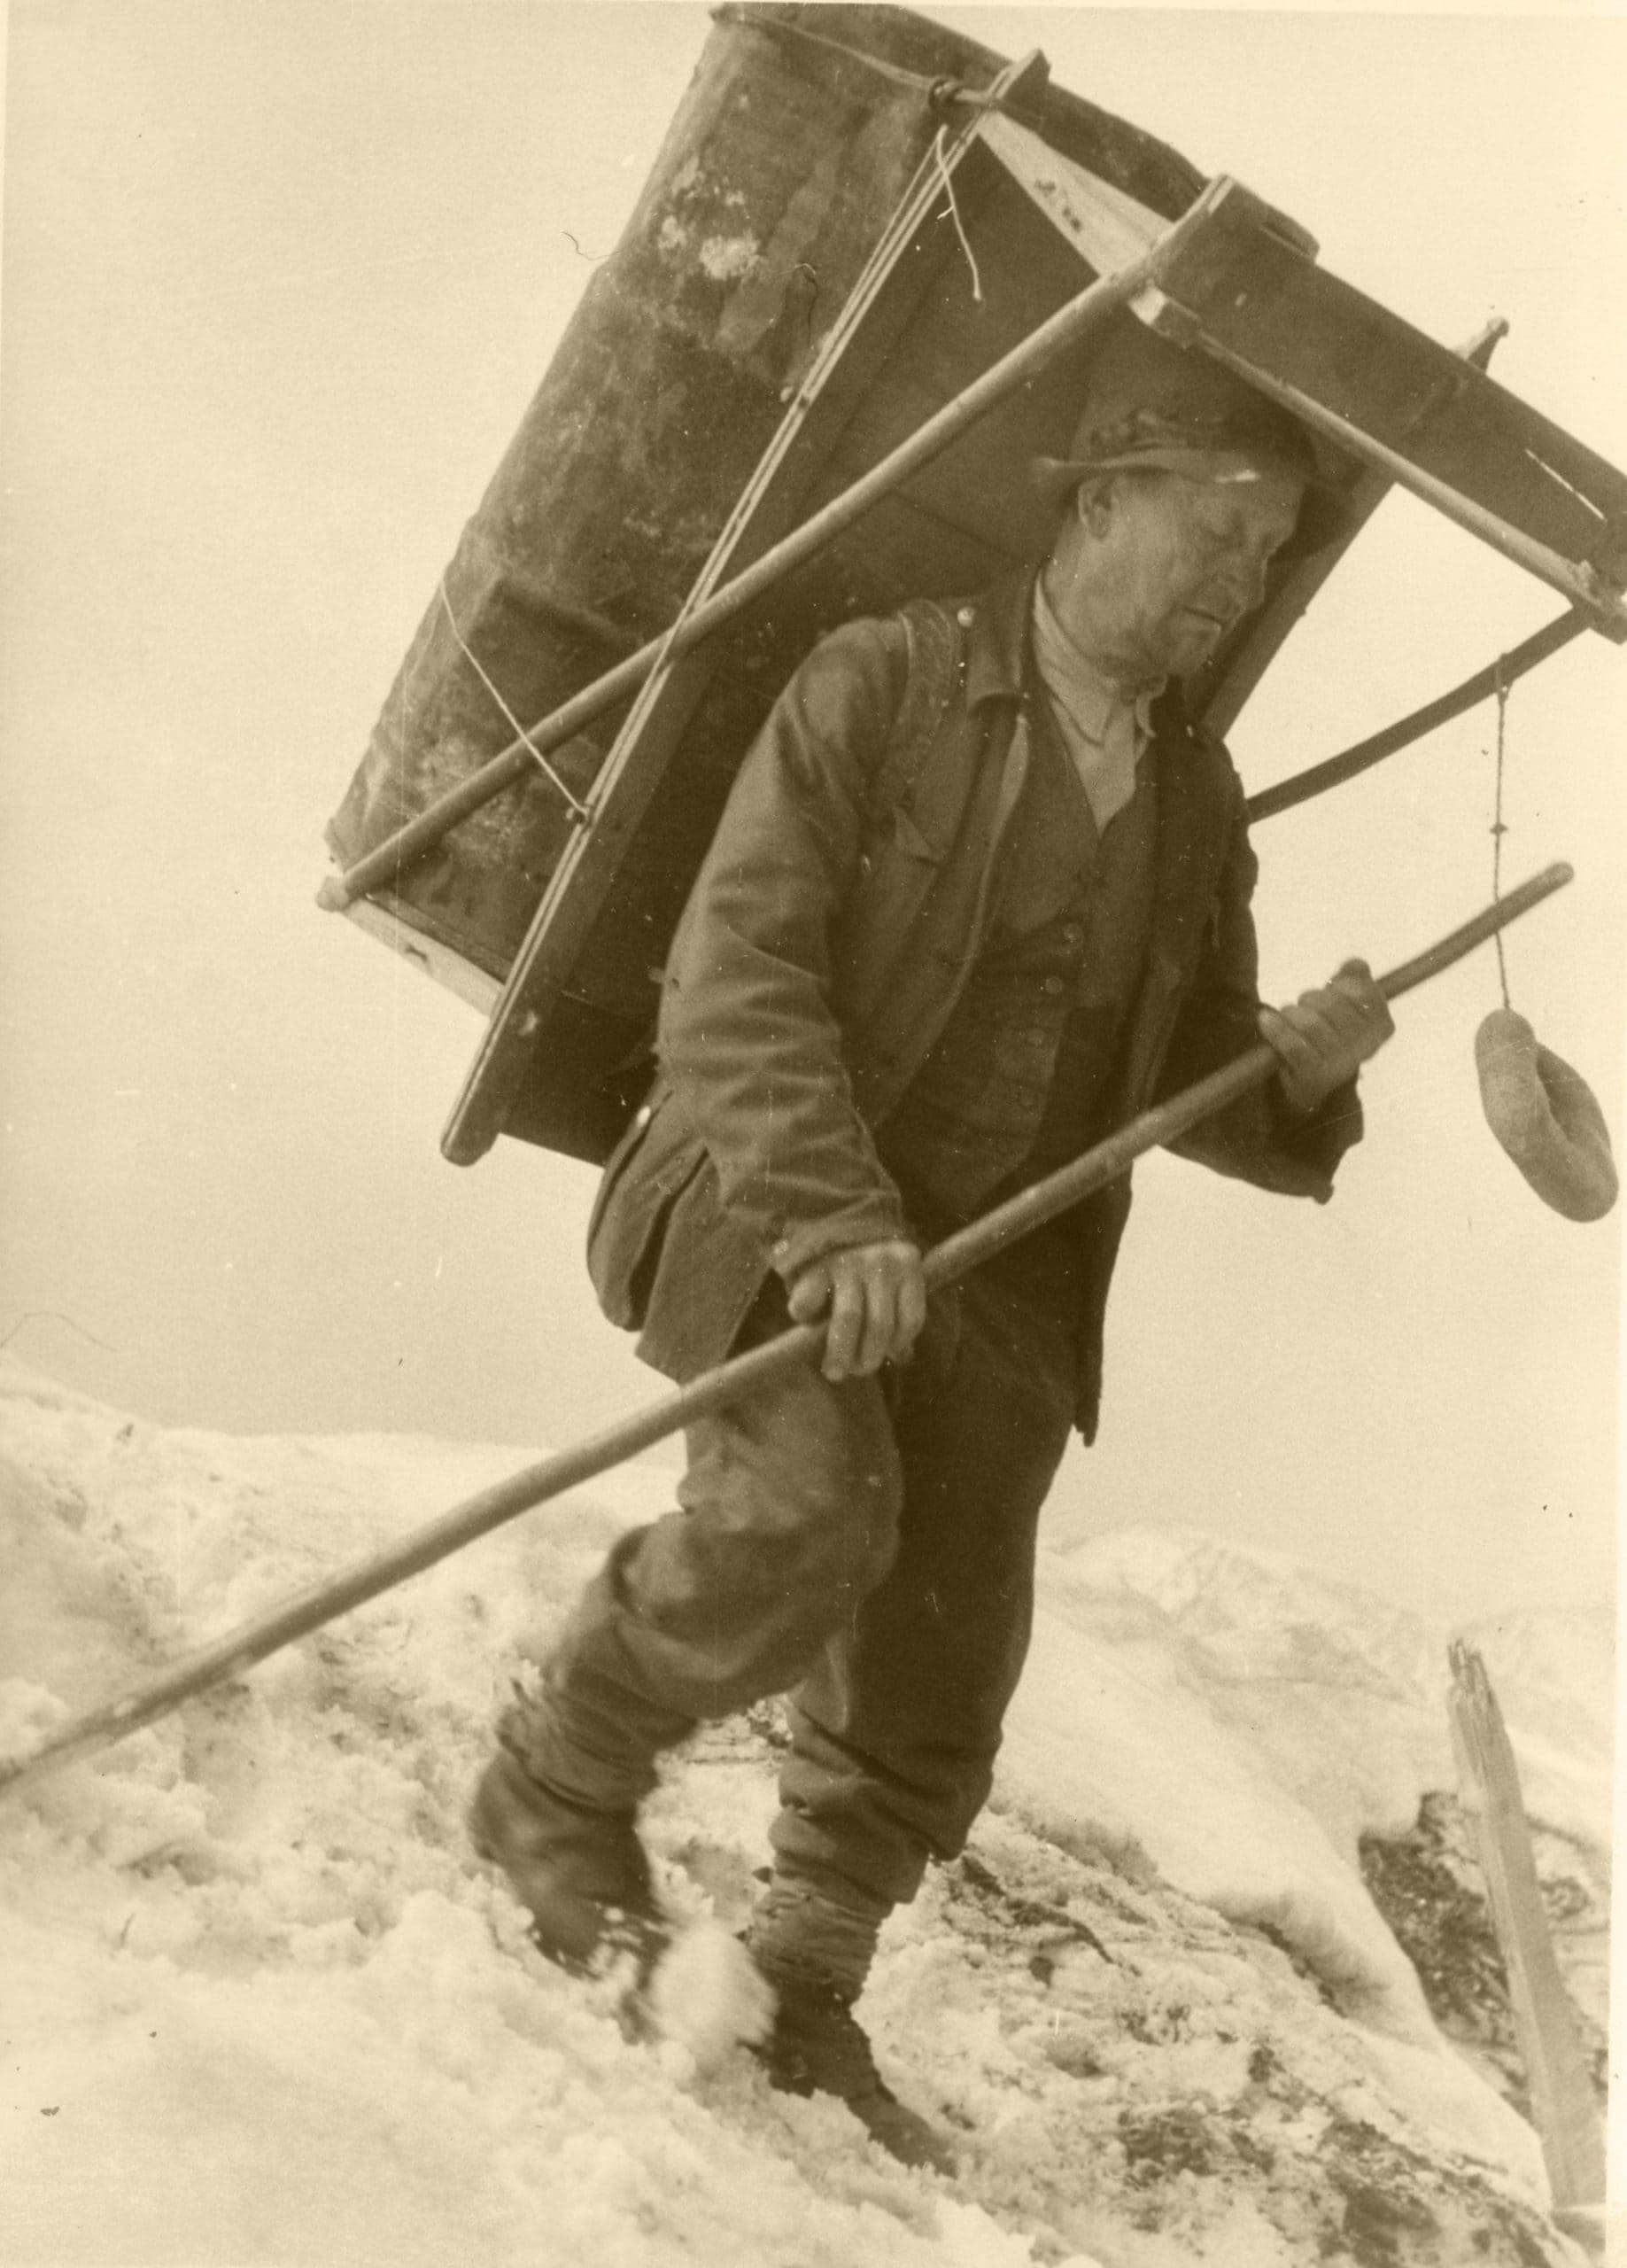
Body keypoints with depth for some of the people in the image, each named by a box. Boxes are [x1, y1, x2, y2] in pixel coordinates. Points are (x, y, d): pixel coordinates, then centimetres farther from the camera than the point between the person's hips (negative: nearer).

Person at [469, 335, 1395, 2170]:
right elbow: (736, 972, -14)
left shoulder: (1197, 800, 12)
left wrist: (1301, 1067, -6)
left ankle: (802, 1994, 28)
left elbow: (1200, 1085, 18)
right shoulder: (883, 686, -5)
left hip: (998, 1276, 5)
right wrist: (839, 1215, -28)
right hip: (782, 1214, -5)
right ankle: (559, 1781, -4)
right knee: (808, 1516, -30)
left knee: (932, 1690, 4)